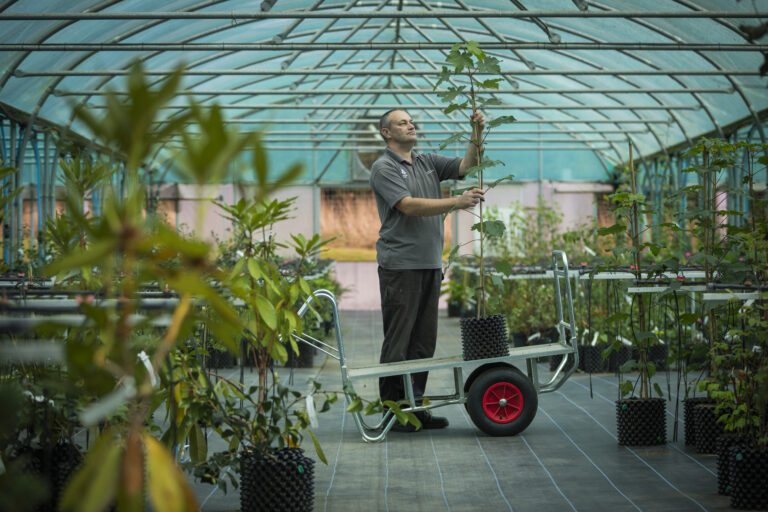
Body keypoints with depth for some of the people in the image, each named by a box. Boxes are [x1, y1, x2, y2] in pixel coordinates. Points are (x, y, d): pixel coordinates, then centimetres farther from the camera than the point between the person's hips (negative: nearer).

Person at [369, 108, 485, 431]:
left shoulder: (428, 162, 17)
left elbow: (466, 165, 10)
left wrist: (478, 135, -7)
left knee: (424, 341, 9)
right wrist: (458, 202, -23)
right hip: (400, 265, -7)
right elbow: (409, 206, -17)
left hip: (430, 264, 7)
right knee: (398, 341, -5)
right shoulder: (384, 168, -5)